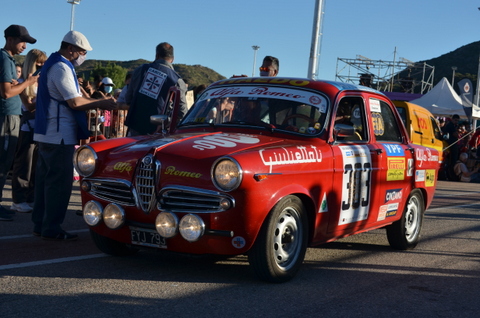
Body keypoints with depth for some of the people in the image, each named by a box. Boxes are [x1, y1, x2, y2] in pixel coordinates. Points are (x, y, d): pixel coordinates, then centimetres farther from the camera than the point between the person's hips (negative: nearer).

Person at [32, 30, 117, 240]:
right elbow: (75, 102, -20)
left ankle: (40, 224, 19)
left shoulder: (54, 64, 18)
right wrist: (101, 103, -9)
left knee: (45, 179, 13)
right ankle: (51, 229, -3)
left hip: (48, 133, 11)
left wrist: (96, 104, 11)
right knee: (59, 182, -6)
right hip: (59, 135, -11)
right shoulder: (62, 68, -15)